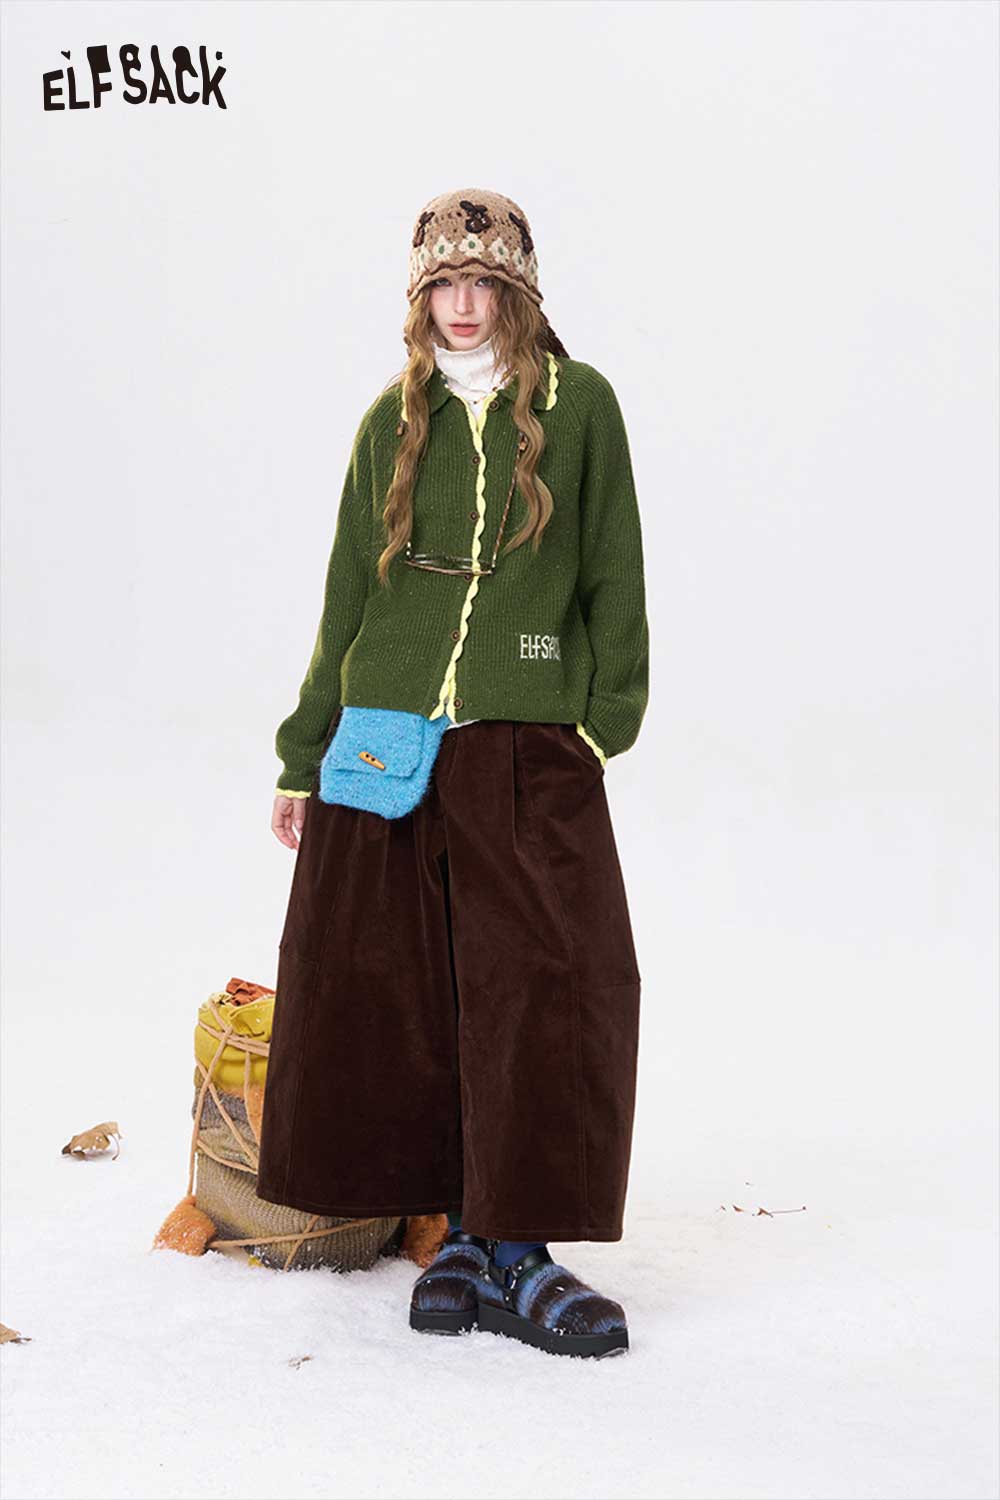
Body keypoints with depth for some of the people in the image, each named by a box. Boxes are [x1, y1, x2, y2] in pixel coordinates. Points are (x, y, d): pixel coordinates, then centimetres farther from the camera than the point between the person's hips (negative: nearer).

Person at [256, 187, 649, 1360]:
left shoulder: (579, 405, 6)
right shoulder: (394, 420, 12)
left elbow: (613, 579, 8)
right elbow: (348, 594, 15)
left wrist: (604, 723, 0)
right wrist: (303, 756, 13)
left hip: (528, 749, -2)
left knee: (547, 991, -8)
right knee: (385, 991, 2)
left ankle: (515, 1251, 4)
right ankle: (467, 1239, 15)